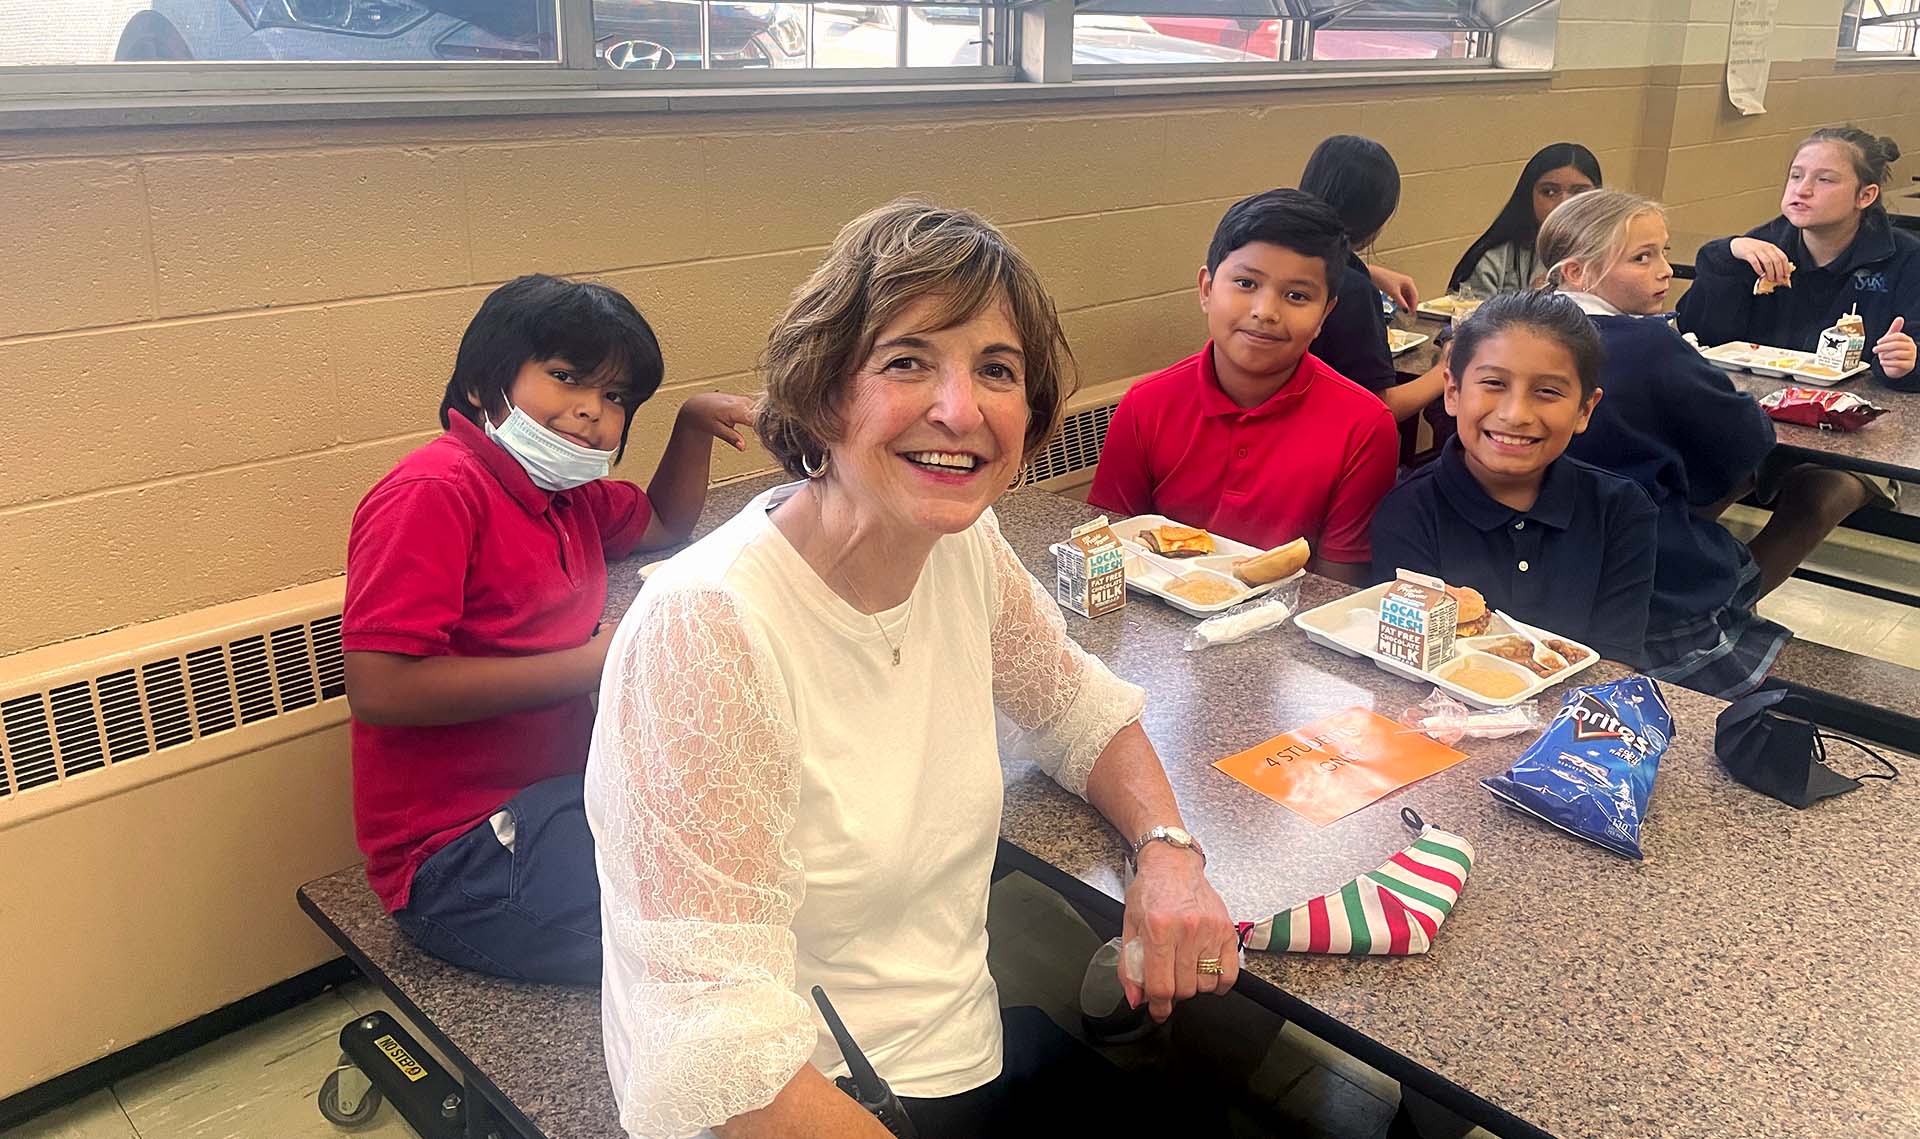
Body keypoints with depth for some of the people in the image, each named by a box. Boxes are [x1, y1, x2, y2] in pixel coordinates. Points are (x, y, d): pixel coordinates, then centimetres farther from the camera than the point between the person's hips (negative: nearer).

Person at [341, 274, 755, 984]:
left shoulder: (570, 494, 14)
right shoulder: (435, 493, -15)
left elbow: (665, 525, 34)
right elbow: (378, 688, -23)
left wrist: (694, 424, 15)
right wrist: (588, 664, -19)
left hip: (553, 799, 10)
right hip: (460, 855, -9)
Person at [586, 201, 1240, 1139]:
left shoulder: (968, 550, -5)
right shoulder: (706, 630, -25)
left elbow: (1080, 710, 12)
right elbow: (721, 1048, -25)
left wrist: (1167, 848, -6)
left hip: (973, 1056, 6)